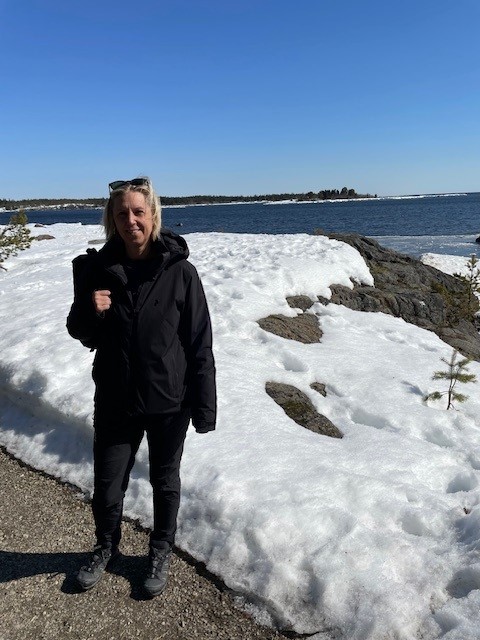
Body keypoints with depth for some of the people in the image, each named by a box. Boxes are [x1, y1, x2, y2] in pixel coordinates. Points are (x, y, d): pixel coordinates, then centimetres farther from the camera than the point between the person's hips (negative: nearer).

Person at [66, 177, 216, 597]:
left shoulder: (180, 271, -14)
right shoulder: (98, 268, -6)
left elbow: (200, 344, -10)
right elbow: (80, 332, 5)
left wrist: (204, 407, -9)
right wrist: (92, 312, -19)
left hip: (169, 402, -2)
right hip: (115, 401, 2)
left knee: (165, 481, 18)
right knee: (107, 484, 15)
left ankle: (161, 552, 44)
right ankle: (106, 548, 46)